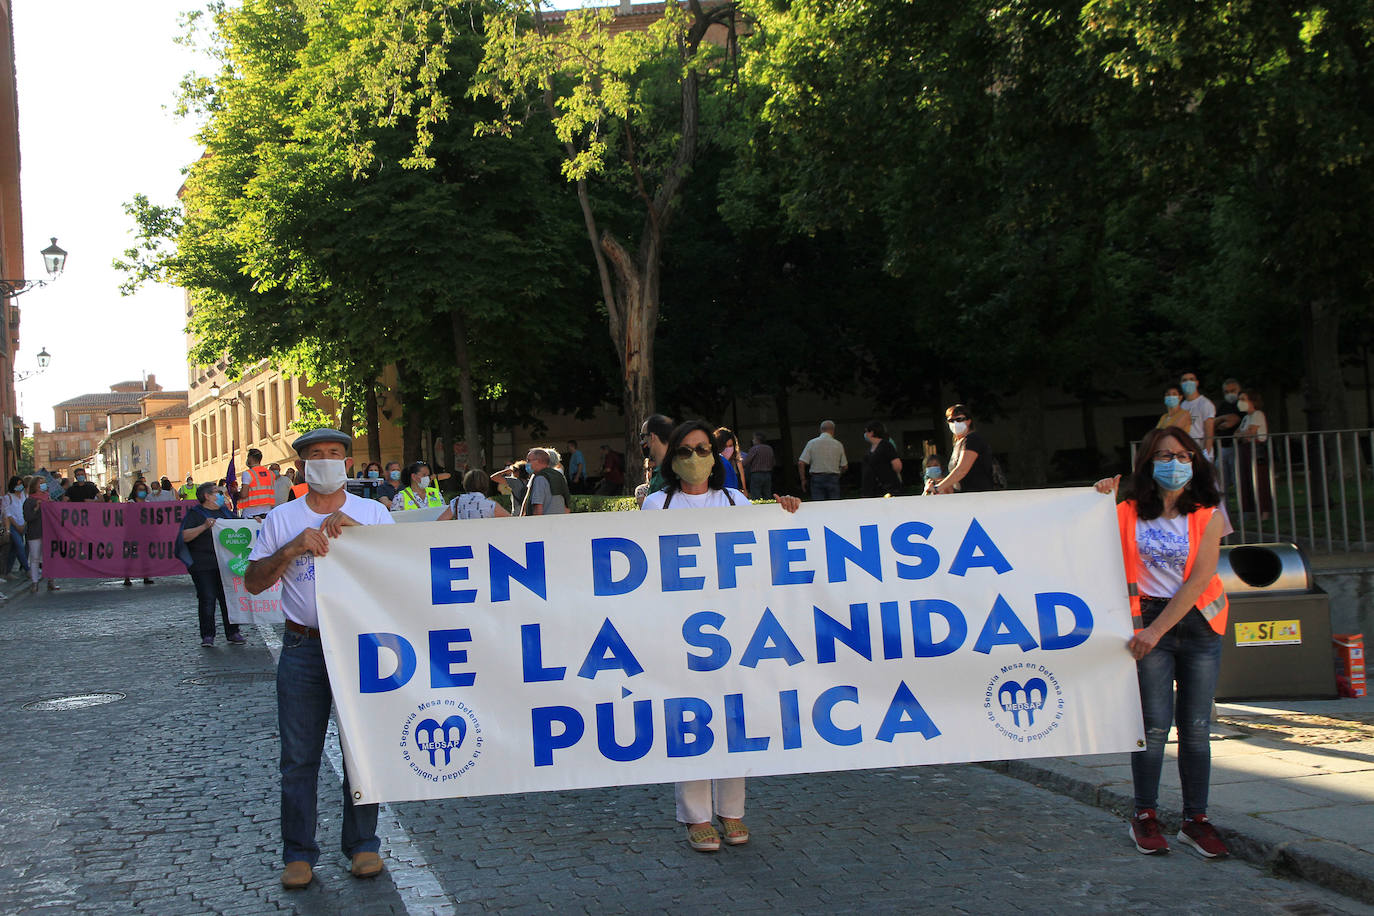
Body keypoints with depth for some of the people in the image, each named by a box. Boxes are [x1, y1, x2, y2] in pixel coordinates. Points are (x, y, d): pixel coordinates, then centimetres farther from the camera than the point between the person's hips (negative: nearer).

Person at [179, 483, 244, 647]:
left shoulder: (225, 511, 17)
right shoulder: (194, 513, -3)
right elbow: (185, 536, -14)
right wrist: (204, 527, -24)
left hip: (225, 564, 5)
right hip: (203, 565, -5)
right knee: (207, 599, -6)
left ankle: (232, 633, 14)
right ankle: (207, 636, 2)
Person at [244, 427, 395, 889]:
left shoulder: (373, 513, 7)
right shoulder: (281, 519, 7)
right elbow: (253, 582, 1)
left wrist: (356, 530, -15)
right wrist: (295, 546, -14)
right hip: (303, 647, 0)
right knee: (299, 756, 2)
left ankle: (362, 844, 18)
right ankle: (298, 854, 12)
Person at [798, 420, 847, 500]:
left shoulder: (812, 443, -1)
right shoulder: (838, 444, 1)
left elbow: (801, 463, -5)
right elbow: (844, 466, 7)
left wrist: (803, 479, 6)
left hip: (817, 478, 0)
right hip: (833, 479, 0)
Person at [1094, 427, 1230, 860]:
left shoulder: (1208, 516, 1)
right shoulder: (1128, 513, 2)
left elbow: (1198, 580, -7)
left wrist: (1158, 629, -14)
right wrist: (1103, 503, -8)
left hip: (1198, 623, 1)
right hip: (1148, 621, -1)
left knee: (1196, 726, 3)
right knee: (1155, 724, -4)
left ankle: (1196, 820, 12)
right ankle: (1145, 817, 8)